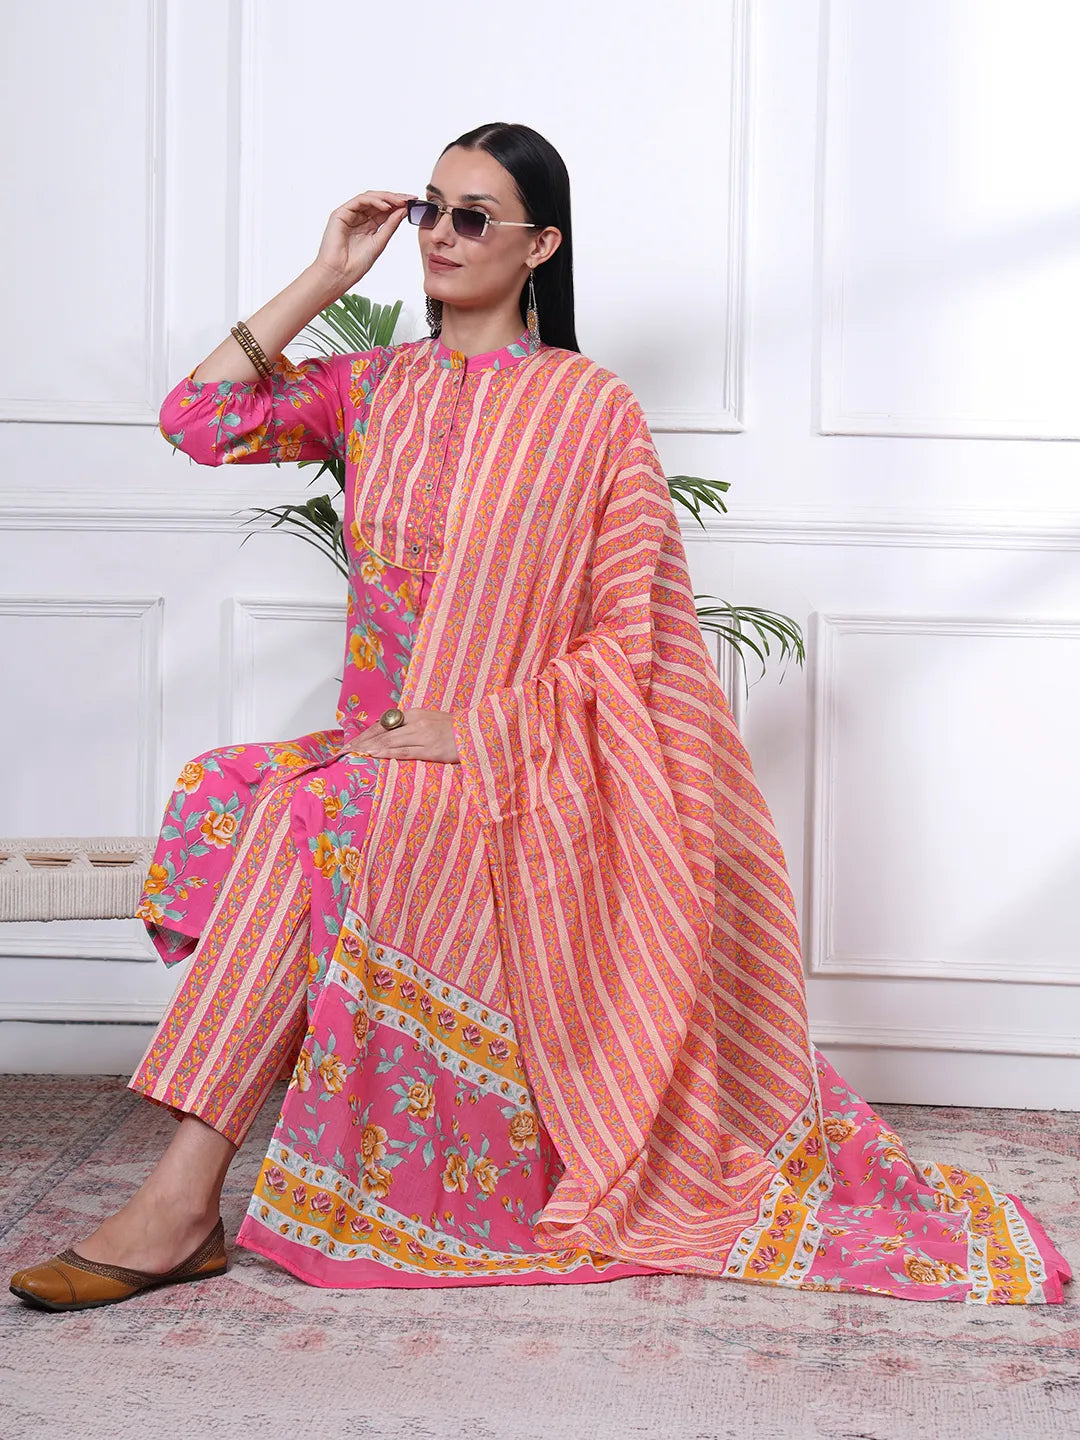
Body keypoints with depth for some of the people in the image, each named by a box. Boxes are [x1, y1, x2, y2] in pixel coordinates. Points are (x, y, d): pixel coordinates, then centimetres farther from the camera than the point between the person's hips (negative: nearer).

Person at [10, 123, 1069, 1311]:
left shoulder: (593, 409, -2)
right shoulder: (375, 389, 12)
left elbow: (627, 638, -7)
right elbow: (199, 420, -1)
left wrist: (472, 734, -17)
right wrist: (325, 278, 1)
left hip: (521, 771, -5)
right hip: (380, 756, 5)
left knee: (299, 820, -29)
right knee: (224, 799, -24)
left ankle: (184, 1200, -27)